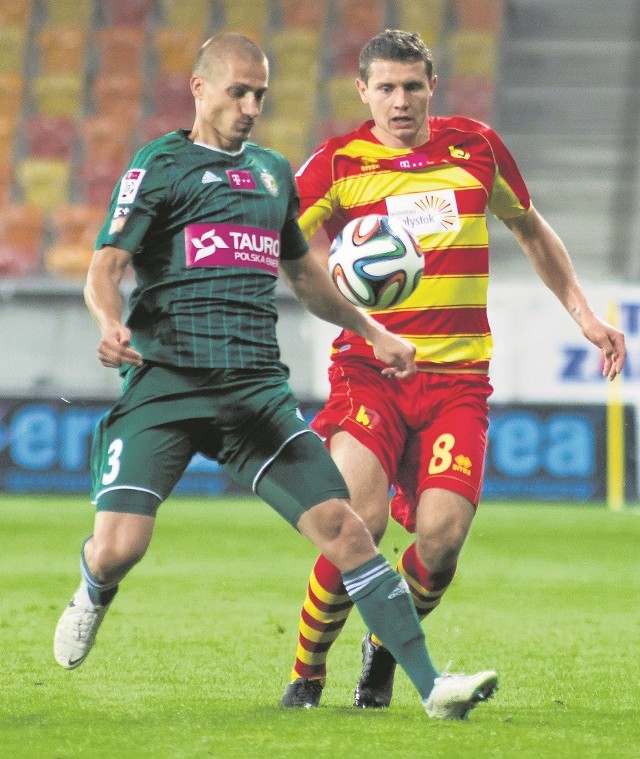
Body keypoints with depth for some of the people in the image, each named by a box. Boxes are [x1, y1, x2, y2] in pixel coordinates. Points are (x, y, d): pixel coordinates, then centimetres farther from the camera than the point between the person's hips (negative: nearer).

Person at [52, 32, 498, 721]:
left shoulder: (273, 172, 21)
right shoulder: (161, 165, 2)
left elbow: (301, 271, 36)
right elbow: (105, 267, -8)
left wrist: (374, 333, 34)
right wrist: (110, 324, -29)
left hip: (257, 389, 4)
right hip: (164, 381, -4)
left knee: (341, 525, -9)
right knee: (116, 548, -15)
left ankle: (430, 685, -10)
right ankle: (92, 597, 24)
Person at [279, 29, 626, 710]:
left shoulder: (475, 146, 10)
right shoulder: (338, 162, 1)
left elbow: (529, 228, 26)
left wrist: (583, 315, 23)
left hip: (458, 375, 2)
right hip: (369, 367, -2)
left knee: (442, 532, -15)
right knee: (359, 520, -22)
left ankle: (383, 654, 15)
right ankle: (306, 674, 0)